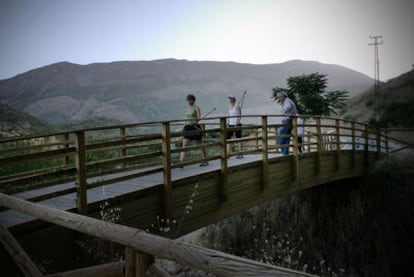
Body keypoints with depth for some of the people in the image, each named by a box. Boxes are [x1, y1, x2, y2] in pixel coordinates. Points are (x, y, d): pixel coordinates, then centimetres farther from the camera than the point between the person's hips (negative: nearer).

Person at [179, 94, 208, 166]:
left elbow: (199, 118, -14)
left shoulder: (196, 107, -3)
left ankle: (205, 161, 17)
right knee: (184, 145, -7)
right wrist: (185, 125, 13)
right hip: (188, 128, 6)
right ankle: (181, 161, -14)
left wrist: (193, 122, -30)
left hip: (195, 127, -6)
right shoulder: (188, 108, 17)